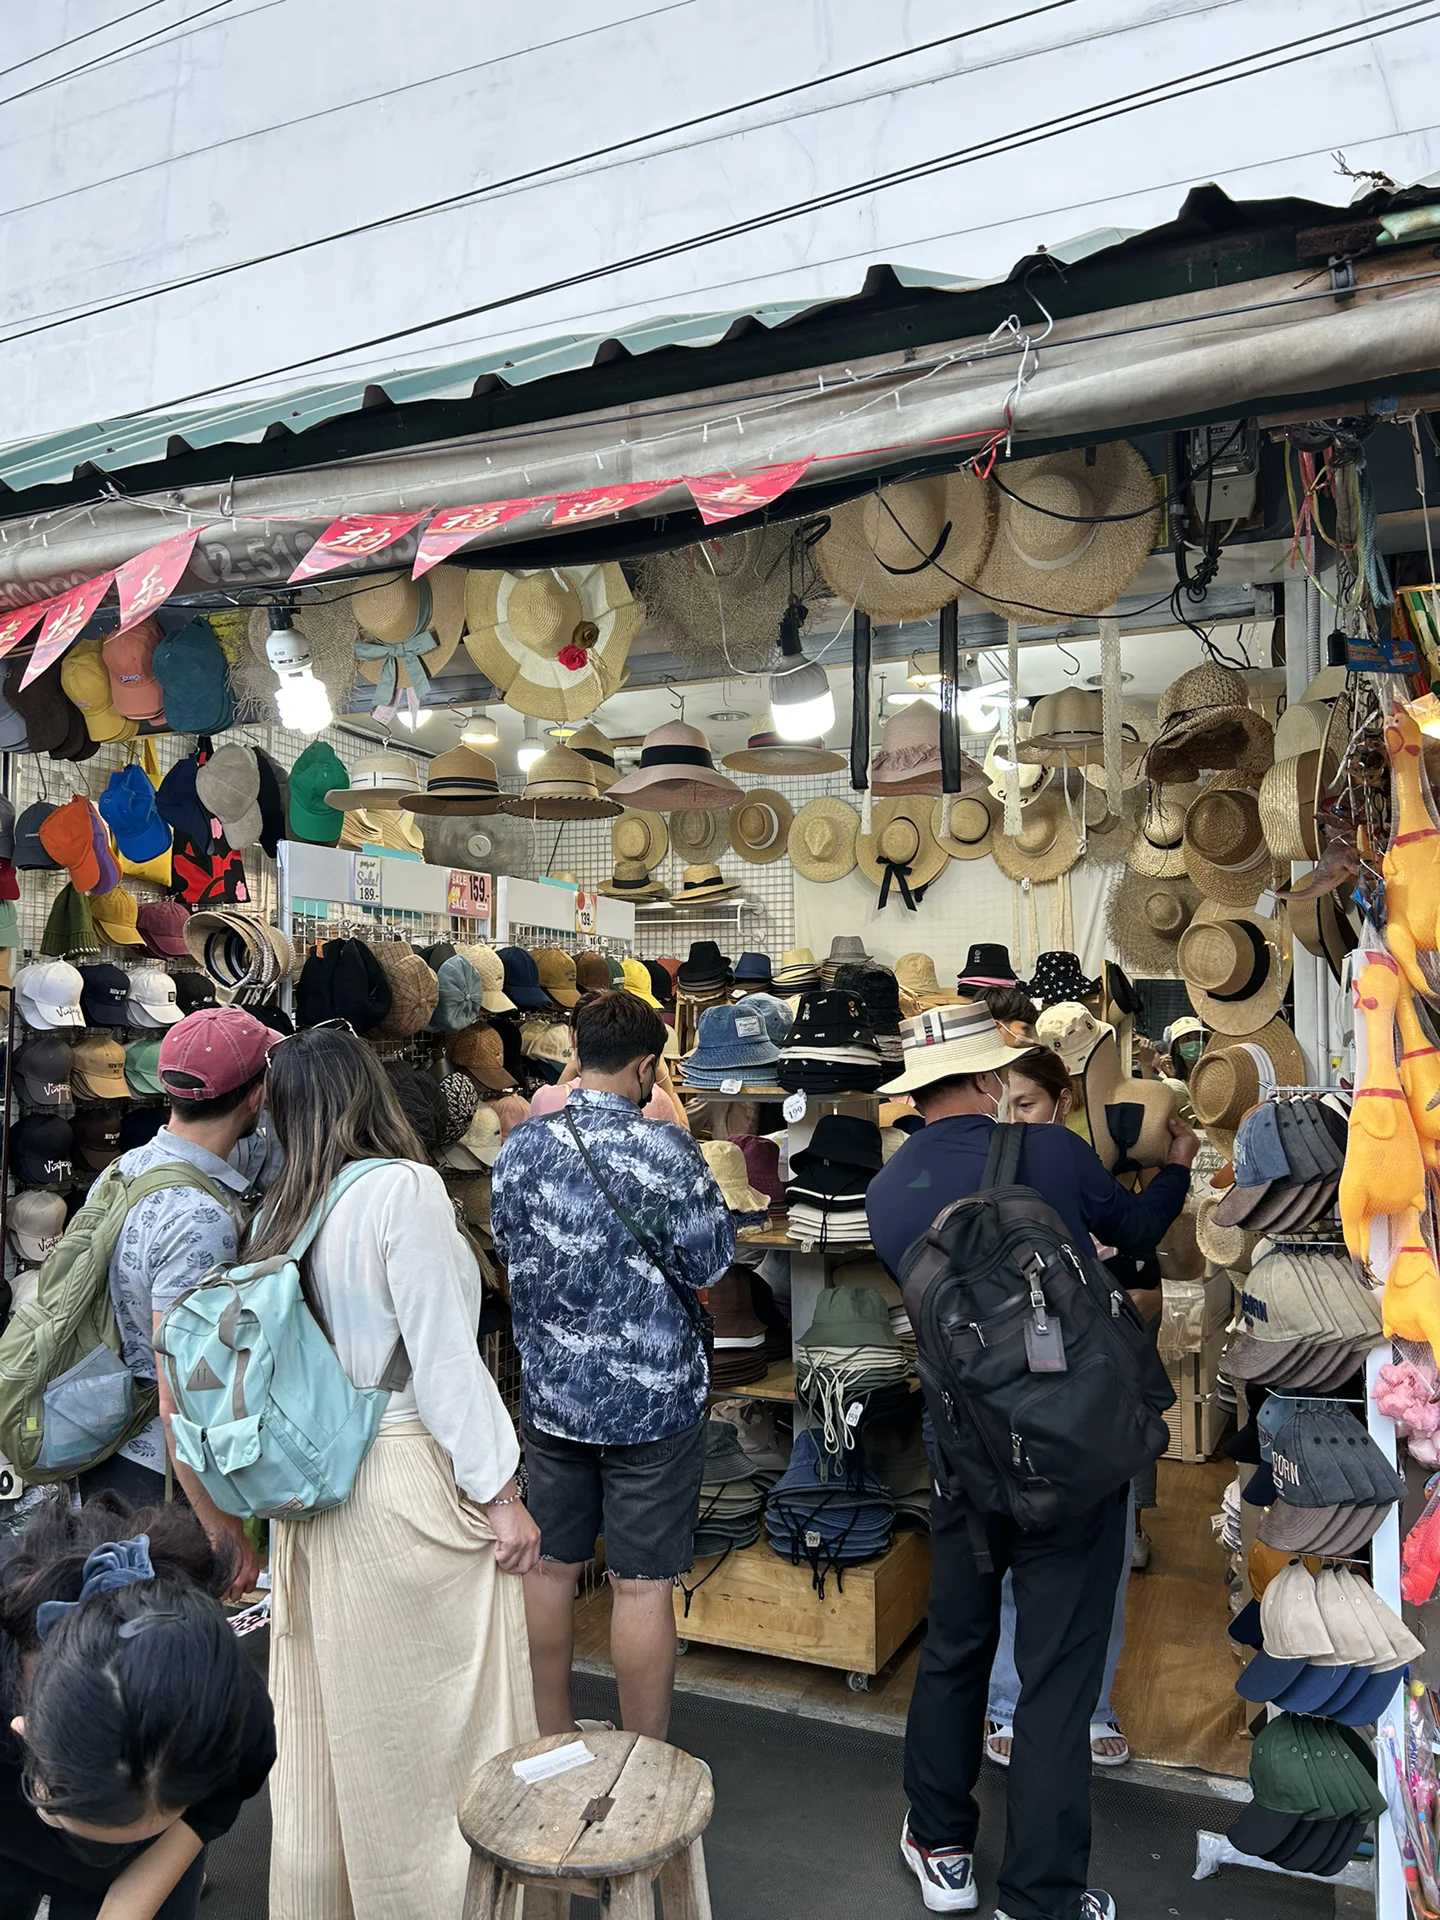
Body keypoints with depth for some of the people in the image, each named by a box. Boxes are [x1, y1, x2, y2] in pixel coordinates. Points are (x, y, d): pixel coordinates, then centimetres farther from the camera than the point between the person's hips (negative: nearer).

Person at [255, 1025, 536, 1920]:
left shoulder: (280, 1211, 3)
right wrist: (501, 1494, -11)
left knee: (333, 1713, 20)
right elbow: (444, 1354, -17)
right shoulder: (403, 1187, -16)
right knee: (438, 1718, 7)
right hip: (407, 1484, -7)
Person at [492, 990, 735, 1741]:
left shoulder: (520, 1147, -3)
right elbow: (710, 1262, -9)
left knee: (550, 1566, 17)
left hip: (550, 1390, 5)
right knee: (642, 1584, 6)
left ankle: (552, 1743, 33)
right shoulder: (664, 1151, -18)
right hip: (651, 1396, -5)